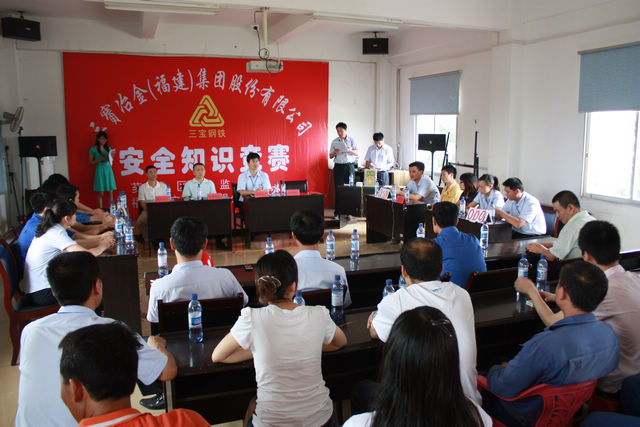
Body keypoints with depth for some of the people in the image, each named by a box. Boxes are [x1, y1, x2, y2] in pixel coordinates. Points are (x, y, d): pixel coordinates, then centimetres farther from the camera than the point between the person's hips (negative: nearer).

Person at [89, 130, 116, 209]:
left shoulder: (108, 148, 10)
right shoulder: (94, 149, -3)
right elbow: (91, 161, 0)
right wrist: (99, 159, -15)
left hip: (108, 170, 4)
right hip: (100, 170, -4)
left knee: (110, 193, 3)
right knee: (100, 193, 0)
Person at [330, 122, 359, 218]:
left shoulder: (351, 140, 6)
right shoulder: (334, 142, 8)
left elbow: (357, 153, 2)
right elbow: (330, 156, 9)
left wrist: (349, 150, -18)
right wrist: (335, 152, -13)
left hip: (349, 166, 0)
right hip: (338, 166, 1)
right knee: (338, 189, -2)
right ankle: (337, 212, 2)